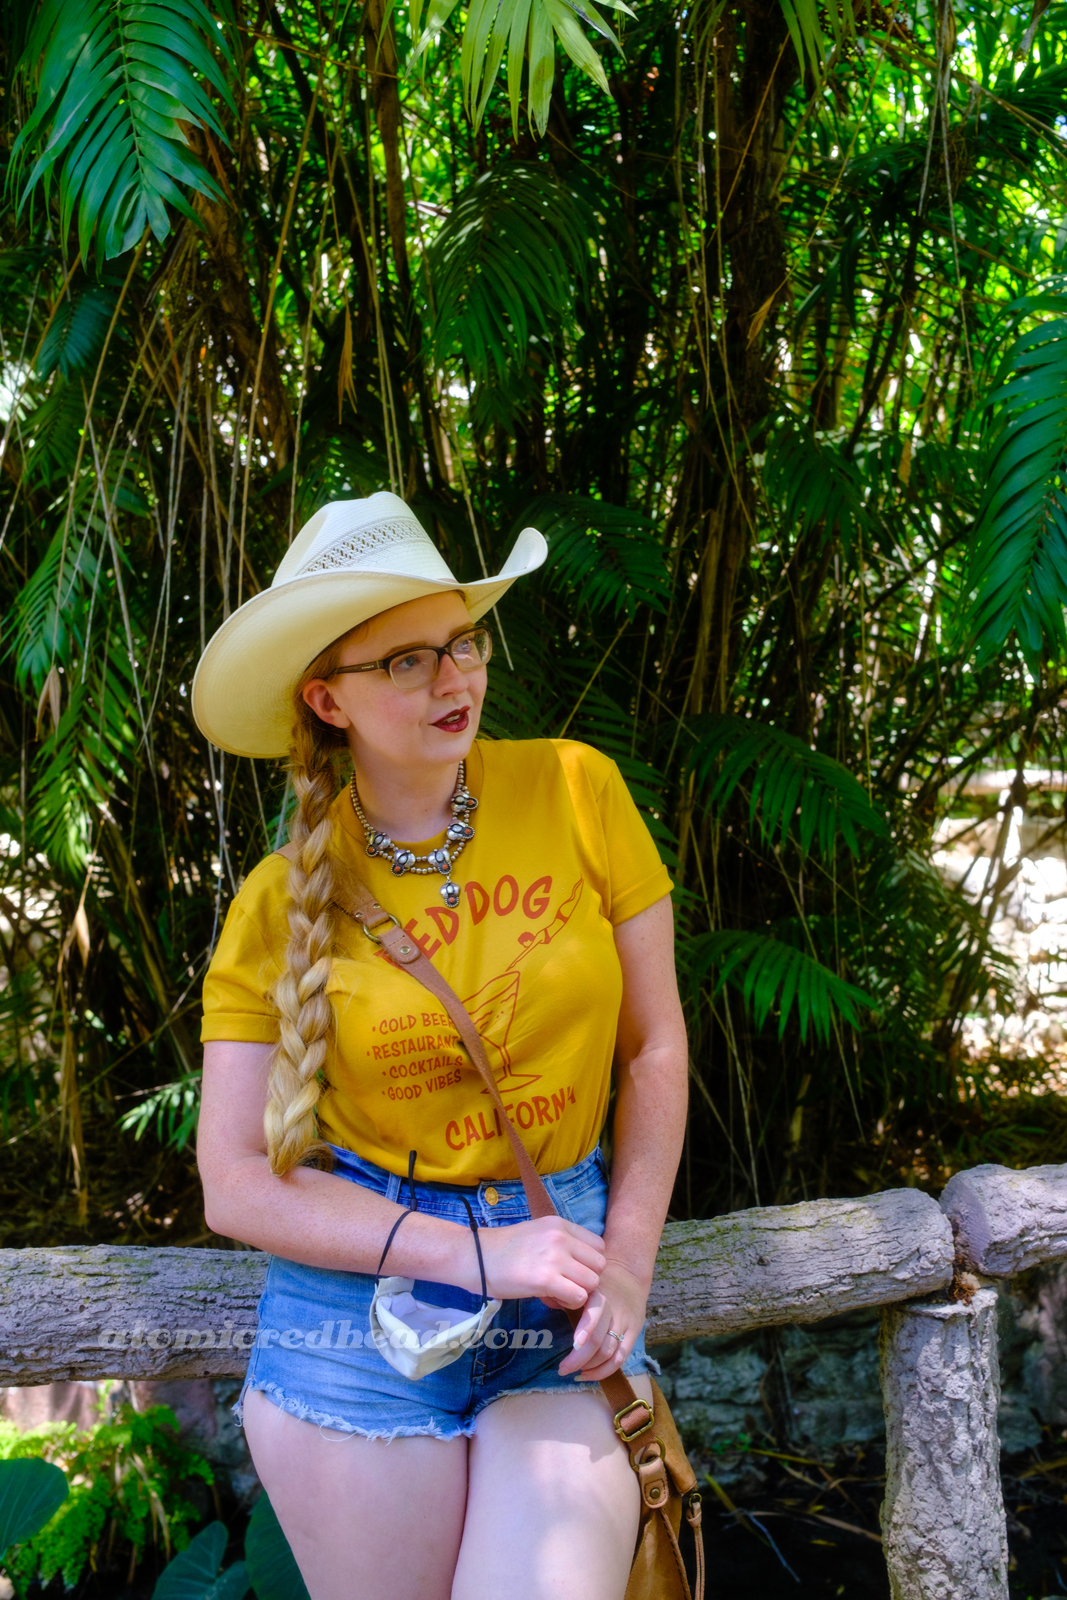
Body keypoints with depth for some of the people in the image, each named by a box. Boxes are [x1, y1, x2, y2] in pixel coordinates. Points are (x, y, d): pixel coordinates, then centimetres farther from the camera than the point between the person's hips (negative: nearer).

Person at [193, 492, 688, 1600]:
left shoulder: (577, 791, -3)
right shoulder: (280, 903, -4)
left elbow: (653, 1045, 3)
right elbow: (236, 1183, -5)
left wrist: (624, 1269, -5)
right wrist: (474, 1255, -13)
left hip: (560, 1318, 1)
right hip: (362, 1303, 0)